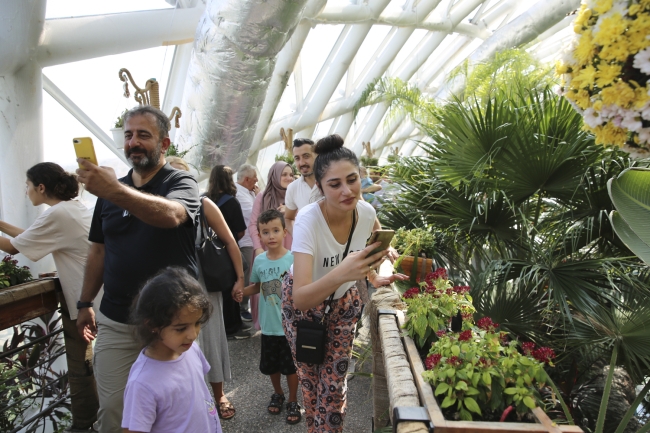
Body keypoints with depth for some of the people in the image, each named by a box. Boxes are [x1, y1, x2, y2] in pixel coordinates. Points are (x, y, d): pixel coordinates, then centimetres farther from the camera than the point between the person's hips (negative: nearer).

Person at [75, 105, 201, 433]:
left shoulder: (181, 183, -6)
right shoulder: (109, 189, 9)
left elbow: (169, 214, -31)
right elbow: (98, 251, 15)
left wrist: (116, 191, -44)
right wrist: (85, 303, 15)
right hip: (115, 321, 4)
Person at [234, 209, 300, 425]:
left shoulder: (293, 259, -17)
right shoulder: (259, 261, -4)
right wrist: (242, 292, -8)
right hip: (268, 325, 4)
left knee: (291, 366, 12)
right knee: (270, 365, 21)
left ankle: (293, 401, 35)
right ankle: (277, 393, 47)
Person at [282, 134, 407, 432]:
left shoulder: (366, 212, -20)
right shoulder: (309, 219, -34)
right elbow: (301, 298, -42)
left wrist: (373, 278, -9)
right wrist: (341, 274, -58)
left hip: (343, 301, 3)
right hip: (303, 303, -3)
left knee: (334, 383, 7)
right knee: (311, 379, 12)